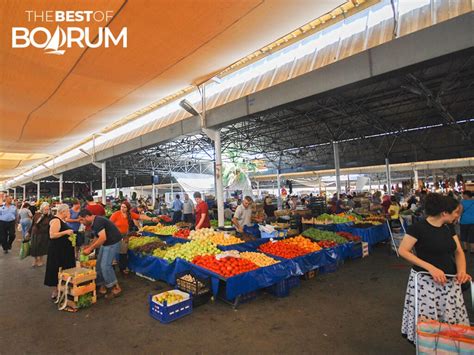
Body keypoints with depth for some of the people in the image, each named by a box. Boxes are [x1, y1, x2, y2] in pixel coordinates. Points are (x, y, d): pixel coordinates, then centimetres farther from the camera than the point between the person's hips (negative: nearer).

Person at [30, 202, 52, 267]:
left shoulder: (50, 217, -10)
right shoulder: (36, 215, -4)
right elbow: (32, 224, 5)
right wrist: (29, 232, 9)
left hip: (44, 235, -2)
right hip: (35, 233, 2)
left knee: (42, 248, 8)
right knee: (34, 247, 8)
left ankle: (40, 260, 29)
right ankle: (35, 260, 30)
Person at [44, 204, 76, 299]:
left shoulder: (62, 220, 13)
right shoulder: (55, 220, -17)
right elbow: (52, 235, -25)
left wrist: (69, 233, 13)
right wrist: (66, 232, -26)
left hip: (64, 249, 10)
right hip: (57, 250, -10)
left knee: (65, 270, 13)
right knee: (58, 270, 0)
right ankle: (56, 291, 11)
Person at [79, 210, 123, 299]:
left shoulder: (98, 222, -22)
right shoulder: (93, 223, 10)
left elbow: (103, 238, -29)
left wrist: (90, 249, -21)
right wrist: (89, 246, 12)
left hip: (113, 243, -10)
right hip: (106, 243, 10)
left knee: (105, 265, -11)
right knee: (99, 265, 11)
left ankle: (116, 288, 2)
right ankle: (102, 288, 21)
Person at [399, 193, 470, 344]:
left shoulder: (448, 228, 5)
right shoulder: (418, 227, -17)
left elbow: (459, 252, 10)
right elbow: (402, 251, -16)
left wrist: (462, 271, -11)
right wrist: (430, 267, -23)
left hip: (449, 281, 6)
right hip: (426, 281, -6)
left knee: (450, 320, 12)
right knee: (426, 321, 3)